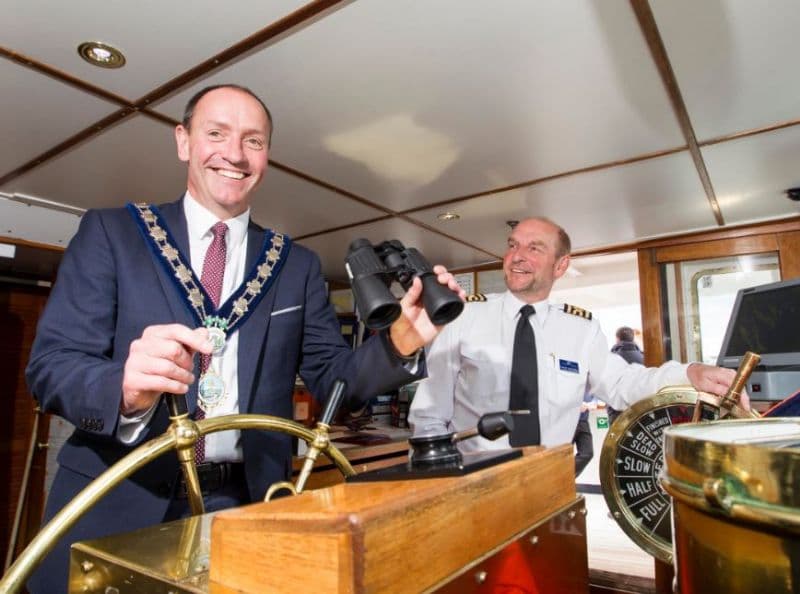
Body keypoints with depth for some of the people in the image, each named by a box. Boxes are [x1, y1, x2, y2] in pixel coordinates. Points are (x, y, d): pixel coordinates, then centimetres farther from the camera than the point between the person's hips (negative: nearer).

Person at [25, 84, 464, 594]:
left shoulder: (298, 266, 4)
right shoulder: (111, 232, 0)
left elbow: (333, 376, 1)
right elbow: (51, 365, -7)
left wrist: (401, 342, -18)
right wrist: (125, 387, -29)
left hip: (248, 509, 2)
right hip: (118, 510, -1)